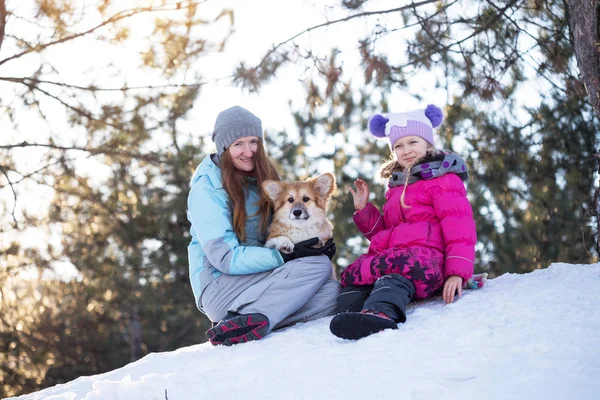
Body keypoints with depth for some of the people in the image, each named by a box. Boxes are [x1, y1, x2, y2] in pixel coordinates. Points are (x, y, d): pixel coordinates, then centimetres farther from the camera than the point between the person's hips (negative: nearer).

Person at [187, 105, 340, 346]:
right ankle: (251, 320, -32)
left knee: (332, 290, -20)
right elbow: (224, 257, -15)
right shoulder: (207, 189, -8)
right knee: (319, 265, -23)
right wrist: (286, 256, -23)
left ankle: (253, 319, -25)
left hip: (255, 281, 6)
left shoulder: (262, 180, 13)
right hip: (219, 286, -6)